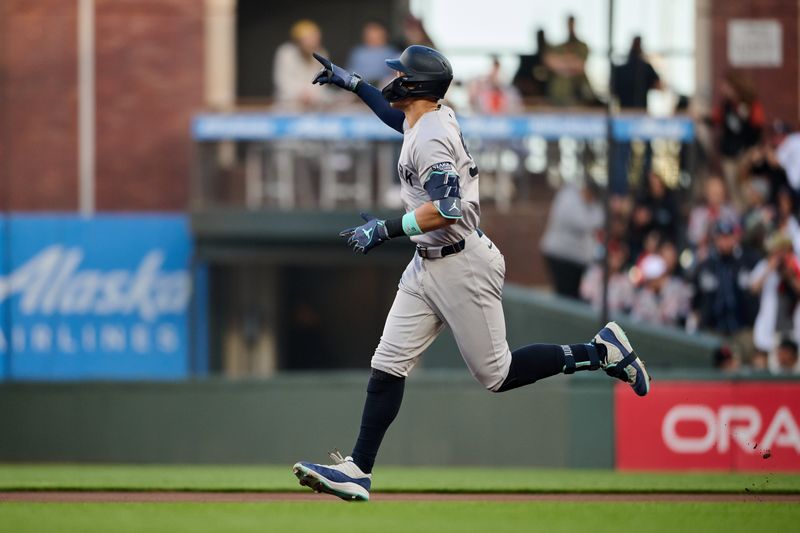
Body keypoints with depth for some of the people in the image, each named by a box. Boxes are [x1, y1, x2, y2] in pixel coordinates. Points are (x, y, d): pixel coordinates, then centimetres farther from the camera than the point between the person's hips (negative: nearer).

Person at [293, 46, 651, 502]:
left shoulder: (430, 138, -20)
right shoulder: (435, 117, 10)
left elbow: (447, 209, -31)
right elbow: (399, 114, 36)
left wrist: (386, 230, -26)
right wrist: (352, 83, 34)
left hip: (462, 266, -10)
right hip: (427, 266, 10)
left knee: (496, 374, -2)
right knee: (388, 365, 2)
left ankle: (602, 351, 9)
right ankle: (357, 472, -1)